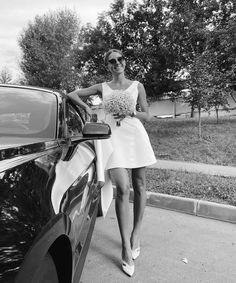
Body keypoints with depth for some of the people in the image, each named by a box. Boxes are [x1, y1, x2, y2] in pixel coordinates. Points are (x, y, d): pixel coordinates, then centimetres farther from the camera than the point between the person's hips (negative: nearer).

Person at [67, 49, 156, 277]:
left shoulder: (137, 86, 13)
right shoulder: (102, 87, 14)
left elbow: (147, 116, 9)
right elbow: (72, 94, 21)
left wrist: (130, 112, -8)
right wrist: (86, 107, 8)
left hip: (136, 134, 2)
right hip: (114, 136, -1)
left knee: (139, 186, 6)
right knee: (122, 189, -14)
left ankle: (136, 234, 23)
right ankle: (126, 246, -6)